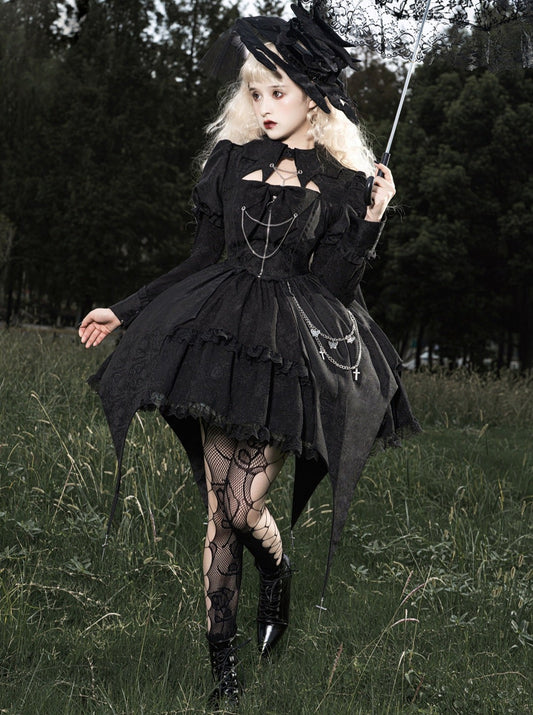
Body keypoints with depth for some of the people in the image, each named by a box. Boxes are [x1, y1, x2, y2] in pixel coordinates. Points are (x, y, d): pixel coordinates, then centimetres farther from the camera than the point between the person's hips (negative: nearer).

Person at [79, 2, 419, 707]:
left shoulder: (343, 182, 4)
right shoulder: (232, 160, 11)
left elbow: (332, 285, -2)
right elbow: (205, 259, 16)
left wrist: (370, 222, -13)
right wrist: (126, 310, 16)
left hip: (294, 348, -2)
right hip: (221, 333, 3)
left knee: (244, 505, -12)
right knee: (219, 508, 0)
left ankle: (278, 573, 25)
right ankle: (222, 665, 10)